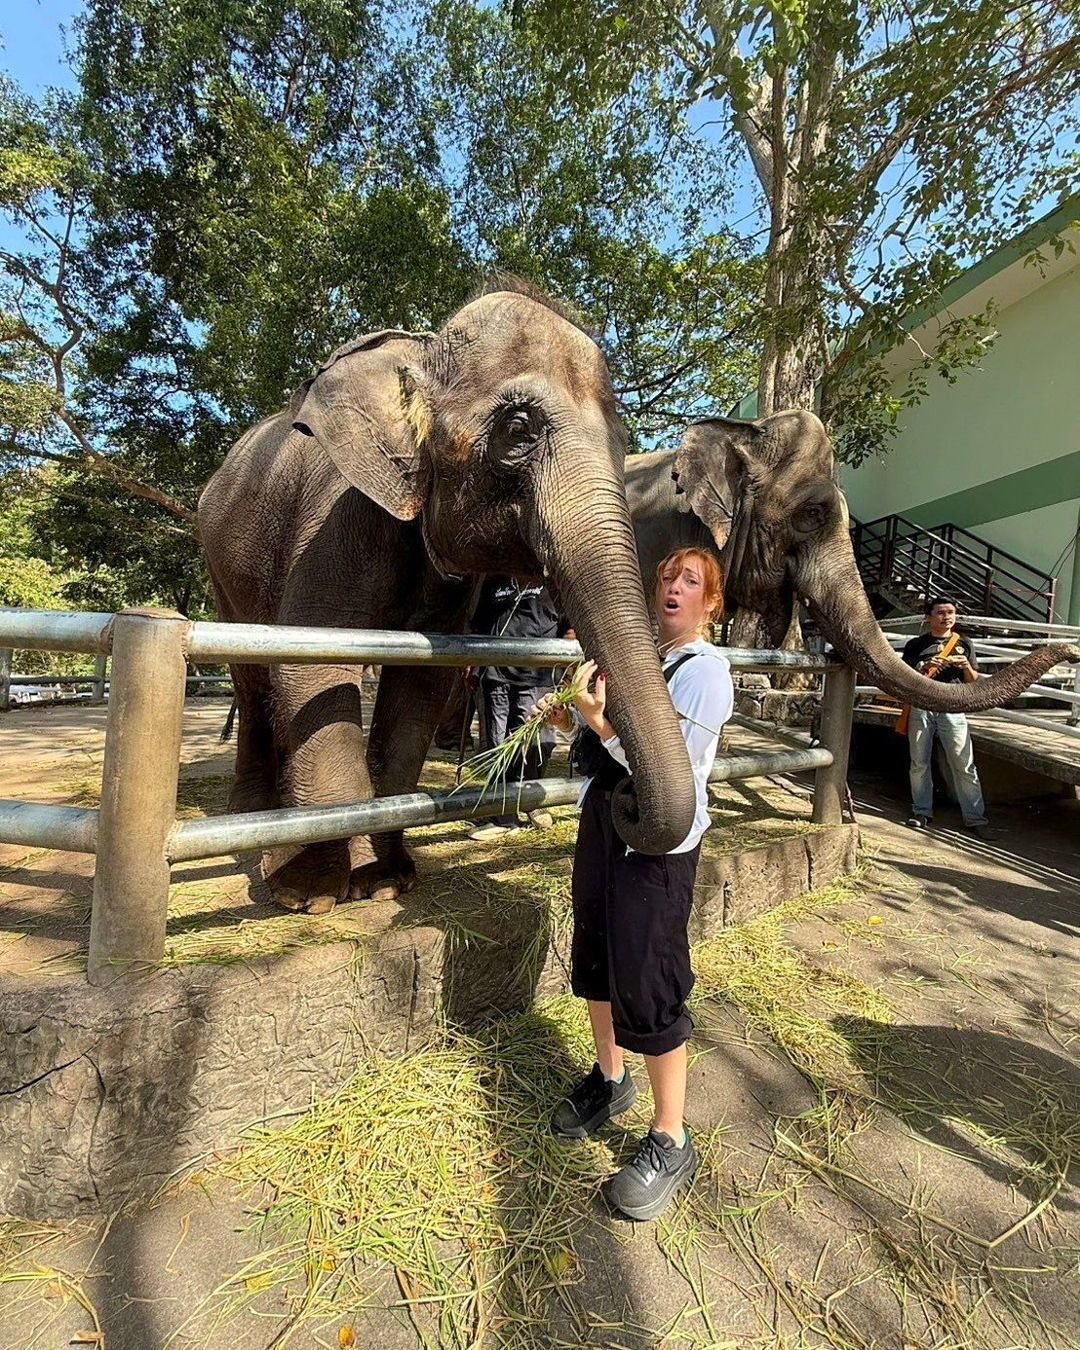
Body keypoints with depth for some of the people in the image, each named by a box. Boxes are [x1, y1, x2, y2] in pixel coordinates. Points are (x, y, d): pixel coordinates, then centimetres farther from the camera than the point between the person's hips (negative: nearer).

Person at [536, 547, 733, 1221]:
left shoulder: (704, 671, -14)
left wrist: (601, 721, -27)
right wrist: (578, 719, -1)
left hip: (657, 843, -8)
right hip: (605, 824, 8)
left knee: (645, 985, 0)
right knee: (596, 955, 19)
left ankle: (671, 1143, 23)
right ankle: (610, 1079, 45)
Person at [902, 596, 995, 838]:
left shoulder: (963, 643, 12)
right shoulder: (916, 645, 7)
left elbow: (974, 682, 13)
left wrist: (966, 667, -8)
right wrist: (925, 667, -15)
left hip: (952, 708, 0)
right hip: (920, 707, 0)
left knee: (965, 765, -2)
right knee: (920, 763, 5)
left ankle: (975, 818, 4)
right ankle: (922, 812, 16)